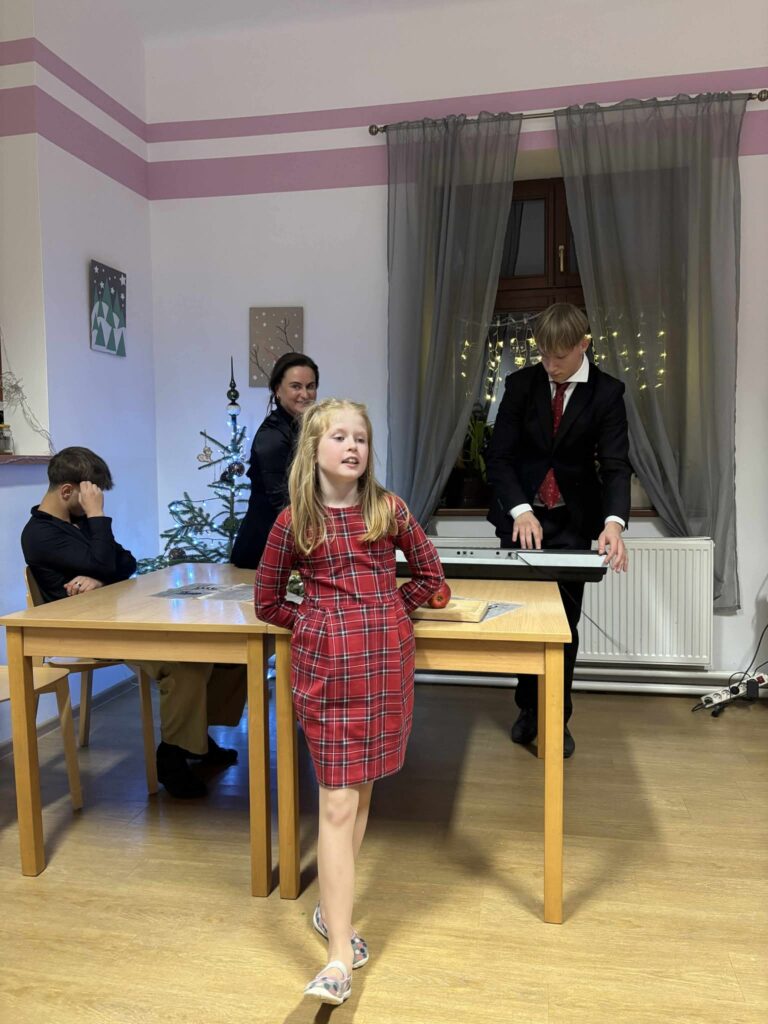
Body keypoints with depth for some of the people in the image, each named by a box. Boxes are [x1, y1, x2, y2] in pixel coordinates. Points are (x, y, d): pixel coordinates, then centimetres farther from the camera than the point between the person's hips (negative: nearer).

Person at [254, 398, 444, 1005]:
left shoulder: (389, 509, 2)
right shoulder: (295, 521, -1)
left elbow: (430, 575, 12)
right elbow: (267, 602, 9)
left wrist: (389, 612, 6)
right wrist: (315, 623, 2)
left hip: (387, 659, 2)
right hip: (326, 665, -2)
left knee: (360, 791, 14)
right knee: (338, 802, -1)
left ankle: (331, 909, 34)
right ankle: (339, 959, 6)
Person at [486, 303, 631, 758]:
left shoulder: (607, 392, -6)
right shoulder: (521, 383, -3)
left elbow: (616, 465, -13)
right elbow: (499, 456, -7)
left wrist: (613, 523, -32)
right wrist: (520, 510, -23)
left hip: (574, 521, -1)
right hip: (521, 516, 1)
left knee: (564, 622, 3)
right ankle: (529, 708, 26)